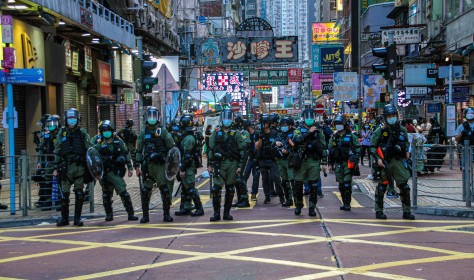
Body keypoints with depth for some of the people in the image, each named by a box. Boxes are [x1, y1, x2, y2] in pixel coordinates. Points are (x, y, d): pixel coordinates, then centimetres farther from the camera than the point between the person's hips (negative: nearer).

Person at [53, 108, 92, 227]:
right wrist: (56, 167, 5)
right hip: (66, 166, 1)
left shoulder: (82, 132, 6)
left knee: (79, 194, 1)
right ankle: (64, 218, 11)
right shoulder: (62, 133, 9)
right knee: (64, 194, 0)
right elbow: (57, 151, 10)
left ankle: (77, 218, 10)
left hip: (80, 166, -1)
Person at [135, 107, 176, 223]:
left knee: (165, 190, -3)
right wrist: (137, 166, 6)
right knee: (145, 191, 1)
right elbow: (139, 150, 11)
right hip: (148, 165, 2)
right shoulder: (143, 132, 10)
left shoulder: (163, 131, 3)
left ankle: (166, 214, 7)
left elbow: (171, 147, 3)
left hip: (161, 164, -2)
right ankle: (145, 215, 9)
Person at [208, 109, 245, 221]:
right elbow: (211, 150, 9)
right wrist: (210, 164, 3)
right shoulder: (215, 134, 9)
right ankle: (216, 213, -1)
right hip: (219, 164, 0)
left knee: (230, 189, 5)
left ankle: (227, 213, 13)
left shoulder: (236, 134, 7)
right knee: (216, 189, -8)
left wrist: (240, 166, -4)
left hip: (233, 164, 0)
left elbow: (241, 151, 3)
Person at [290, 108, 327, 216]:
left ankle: (312, 207, 6)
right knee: (298, 184, 2)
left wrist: (323, 163, 4)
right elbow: (296, 139, -17)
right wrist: (309, 132, -18)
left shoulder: (318, 132, 10)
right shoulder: (299, 130, 6)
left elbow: (323, 148, 10)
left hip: (314, 162, 1)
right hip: (301, 161, -1)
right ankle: (298, 205, 19)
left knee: (313, 185, -2)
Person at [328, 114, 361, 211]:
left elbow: (358, 148, 0)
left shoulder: (351, 136, 1)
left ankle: (347, 204, -8)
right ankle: (344, 203, 15)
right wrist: (330, 164, 13)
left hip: (348, 163, -5)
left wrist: (355, 161, -8)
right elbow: (330, 151, 17)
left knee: (347, 183, -12)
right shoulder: (334, 137, 13)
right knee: (341, 184, 6)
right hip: (338, 163, 5)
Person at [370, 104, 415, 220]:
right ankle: (379, 211, 14)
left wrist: (406, 151, 9)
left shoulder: (402, 130, 9)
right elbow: (372, 147, -3)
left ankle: (407, 212, 9)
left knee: (405, 187, 1)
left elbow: (406, 142, 27)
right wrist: (378, 158, -14)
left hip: (398, 161, 3)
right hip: (385, 162, -3)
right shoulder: (380, 131, -4)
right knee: (381, 187, 3)